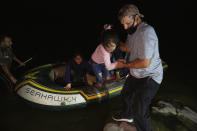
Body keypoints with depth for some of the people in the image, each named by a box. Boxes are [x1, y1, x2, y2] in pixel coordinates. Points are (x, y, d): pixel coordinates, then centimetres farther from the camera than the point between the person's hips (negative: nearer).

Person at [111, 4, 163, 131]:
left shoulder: (146, 31, -29)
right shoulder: (132, 31, 1)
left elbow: (145, 63, -30)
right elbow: (127, 48, 20)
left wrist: (126, 64, -13)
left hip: (150, 77, -10)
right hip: (135, 74, 10)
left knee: (139, 111, -16)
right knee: (126, 94, 28)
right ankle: (127, 115, 55)